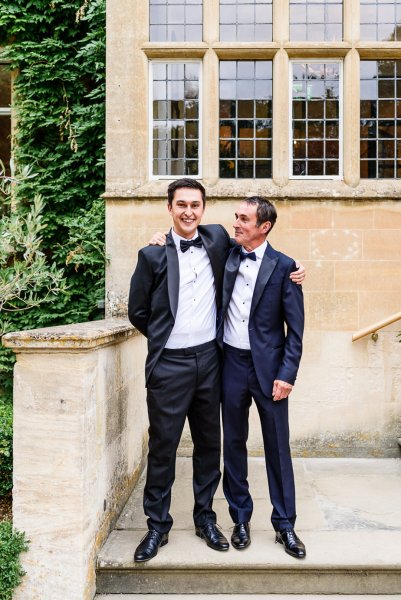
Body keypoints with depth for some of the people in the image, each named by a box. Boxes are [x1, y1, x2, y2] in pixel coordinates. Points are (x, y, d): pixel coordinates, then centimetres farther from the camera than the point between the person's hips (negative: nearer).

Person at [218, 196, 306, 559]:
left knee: (278, 447, 8)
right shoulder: (226, 257, 4)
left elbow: (295, 328, -4)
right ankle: (241, 518, 31)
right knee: (234, 443, 12)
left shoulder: (283, 266, -5)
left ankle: (284, 524, 26)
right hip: (232, 364, 3)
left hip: (269, 366, -2)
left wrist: (287, 374, -9)